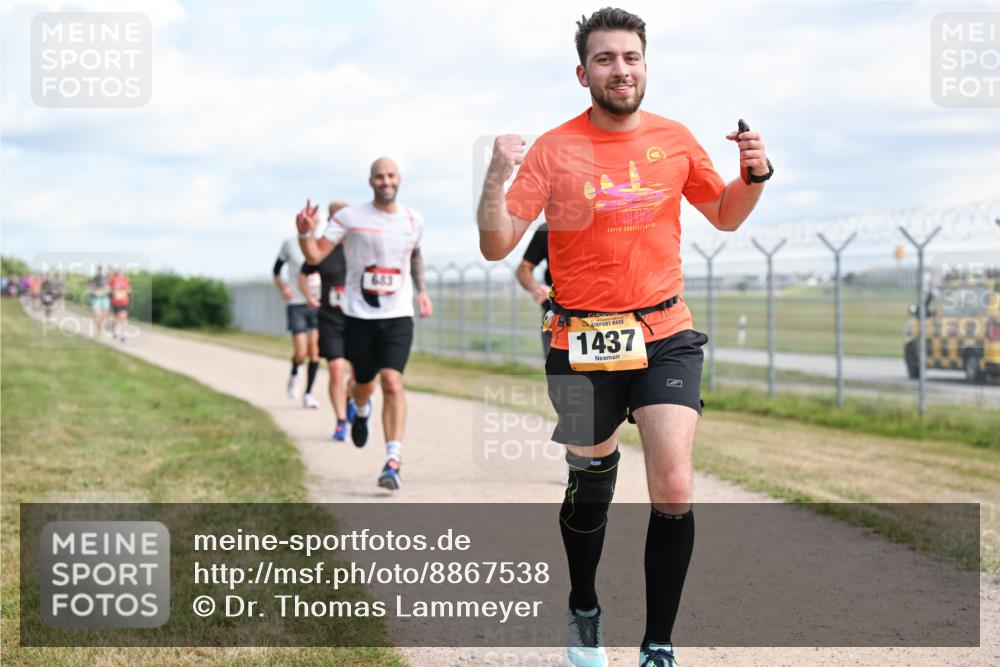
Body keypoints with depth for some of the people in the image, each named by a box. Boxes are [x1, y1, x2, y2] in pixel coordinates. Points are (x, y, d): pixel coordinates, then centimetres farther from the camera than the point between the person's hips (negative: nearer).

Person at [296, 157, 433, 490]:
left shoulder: (413, 220, 7)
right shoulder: (350, 217, -5)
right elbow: (315, 256, -8)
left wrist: (421, 290, 20)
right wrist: (305, 233, -27)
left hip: (398, 317, 1)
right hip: (359, 316, -1)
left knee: (392, 382, -17)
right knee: (364, 384, 11)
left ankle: (393, 461, -18)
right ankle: (361, 410, 50)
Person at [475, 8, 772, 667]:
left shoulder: (675, 138, 3)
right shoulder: (554, 149, -6)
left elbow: (725, 215, 19)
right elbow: (497, 247, -10)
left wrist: (755, 174, -2)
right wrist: (497, 177, -27)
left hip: (666, 334, 1)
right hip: (583, 342, -1)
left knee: (674, 489, -14)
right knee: (591, 487, 13)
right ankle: (584, 611, 40)